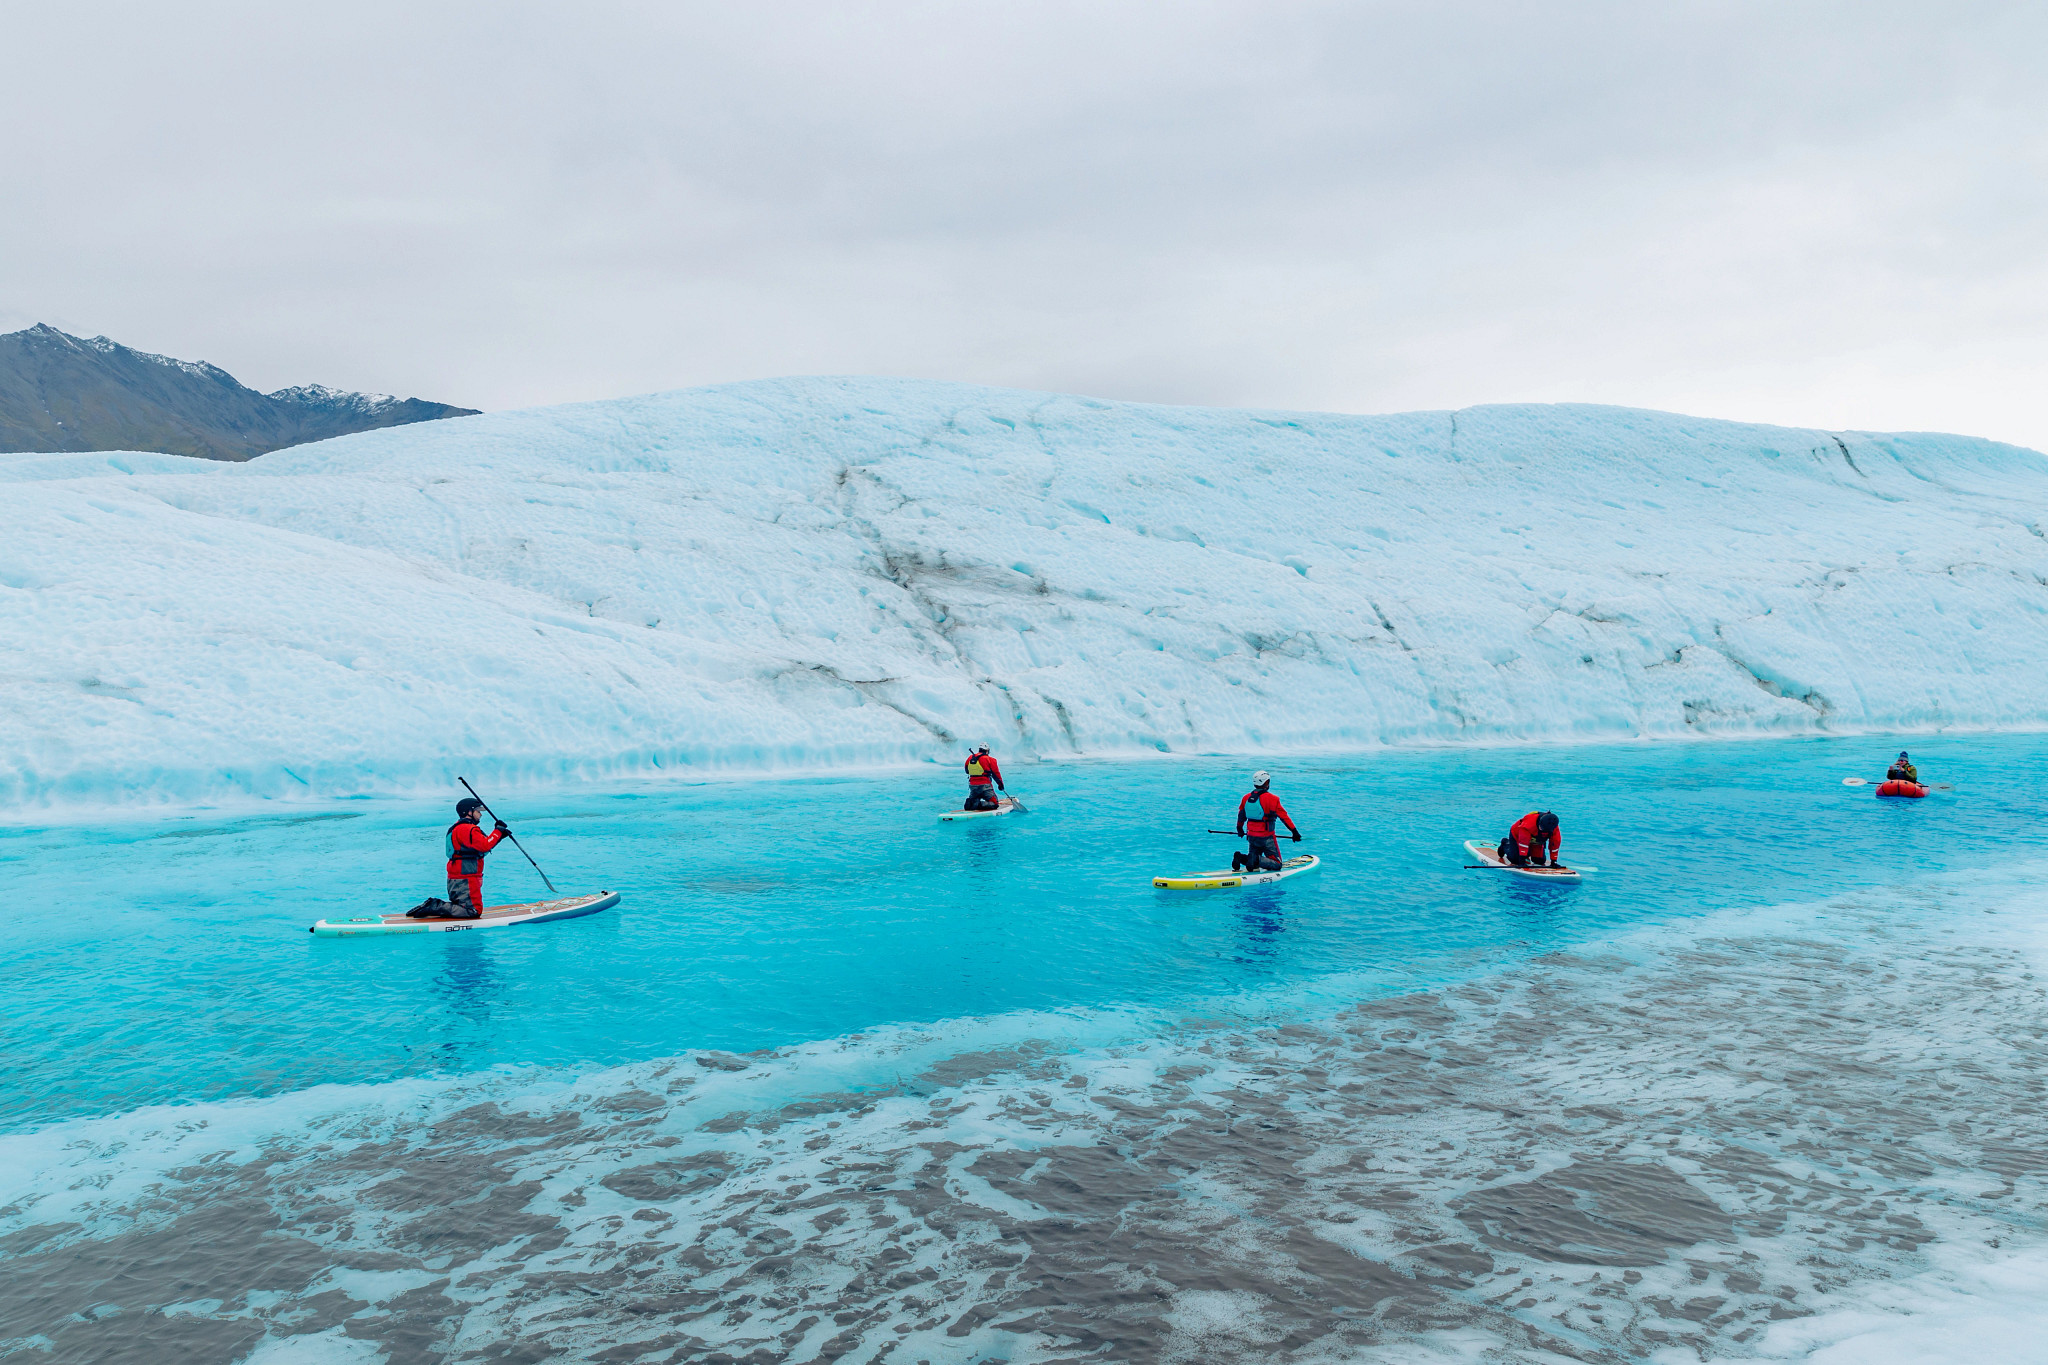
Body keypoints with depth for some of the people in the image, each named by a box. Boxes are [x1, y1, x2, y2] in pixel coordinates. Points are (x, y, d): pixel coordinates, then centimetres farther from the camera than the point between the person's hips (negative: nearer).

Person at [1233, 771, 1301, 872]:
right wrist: (1294, 831, -7)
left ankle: (1240, 857, -9)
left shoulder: (1246, 798, 4)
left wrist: (1239, 828, 37)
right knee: (1277, 864, 2)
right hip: (1267, 837, -6)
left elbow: (1241, 815, 19)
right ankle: (1257, 860, -24)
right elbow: (1284, 816, -13)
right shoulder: (1272, 799, -14)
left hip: (1251, 836, 6)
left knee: (1254, 862, 22)